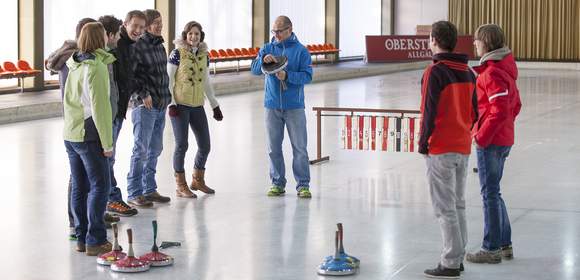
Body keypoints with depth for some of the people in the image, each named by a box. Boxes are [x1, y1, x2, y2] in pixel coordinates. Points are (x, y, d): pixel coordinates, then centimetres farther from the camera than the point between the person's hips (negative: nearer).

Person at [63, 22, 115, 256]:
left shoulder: (74, 65, 10)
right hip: (89, 135, -8)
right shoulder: (97, 68, -15)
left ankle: (82, 238, 16)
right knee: (100, 186, -3)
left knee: (79, 188, 11)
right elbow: (100, 107, -18)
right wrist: (107, 142, -14)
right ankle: (95, 241, -4)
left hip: (70, 134, 8)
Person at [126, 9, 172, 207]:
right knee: (141, 150, -6)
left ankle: (149, 190, 21)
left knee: (155, 149, 13)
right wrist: (142, 95, -18)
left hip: (161, 105, 8)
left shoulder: (159, 45, 13)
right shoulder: (137, 46, -12)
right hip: (145, 106, -8)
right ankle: (134, 194, 1)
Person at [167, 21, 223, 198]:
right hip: (180, 105, -6)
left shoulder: (204, 55, 10)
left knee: (205, 145, 9)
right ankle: (181, 186, 7)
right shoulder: (177, 54, -6)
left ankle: (198, 180, 28)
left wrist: (215, 105, 17)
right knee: (182, 145, -4)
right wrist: (171, 103, -14)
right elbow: (168, 80, -6)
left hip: (197, 106, 6)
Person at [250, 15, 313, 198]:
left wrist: (287, 76, -23)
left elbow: (307, 76, -8)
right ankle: (277, 184, 15)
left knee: (299, 147, -1)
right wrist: (263, 60, -23)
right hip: (272, 106, 3)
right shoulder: (267, 49, 8)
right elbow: (254, 70, -2)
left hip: (294, 106, -3)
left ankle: (303, 185, 4)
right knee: (274, 148, 7)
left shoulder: (301, 51, -1)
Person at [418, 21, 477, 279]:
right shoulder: (468, 73, 9)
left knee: (444, 208, -3)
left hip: (440, 150, -8)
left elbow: (429, 112, -16)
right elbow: (475, 111, 13)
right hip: (463, 148, 8)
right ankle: (458, 257, 23)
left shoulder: (435, 73, -14)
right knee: (458, 205, 16)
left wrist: (423, 143, -7)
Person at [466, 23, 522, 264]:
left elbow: (500, 111, -24)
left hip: (490, 142, -10)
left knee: (490, 193, -1)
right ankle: (504, 244, 24)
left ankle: (491, 249, 6)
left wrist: (482, 136, -17)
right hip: (504, 140, 10)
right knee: (493, 192, 17)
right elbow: (515, 105, 18)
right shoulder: (505, 69, 12)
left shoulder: (491, 73, -18)